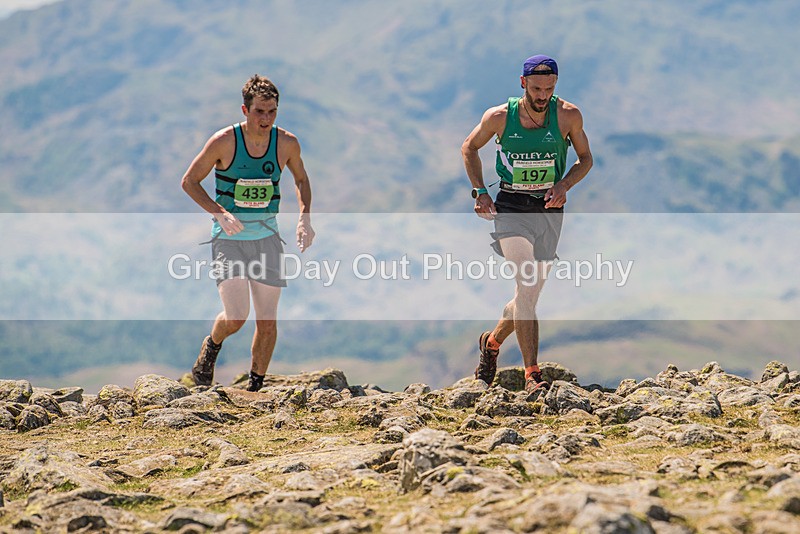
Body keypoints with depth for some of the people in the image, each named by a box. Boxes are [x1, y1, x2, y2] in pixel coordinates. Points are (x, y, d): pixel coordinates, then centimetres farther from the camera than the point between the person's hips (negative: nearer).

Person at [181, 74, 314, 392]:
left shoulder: (287, 144, -4)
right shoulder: (224, 142, -14)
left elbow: (301, 180, 15)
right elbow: (189, 181, -5)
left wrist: (305, 218, -2)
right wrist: (219, 212, -20)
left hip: (266, 238, 3)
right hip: (228, 238, -3)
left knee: (268, 321, 3)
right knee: (235, 318, -15)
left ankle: (255, 387, 22)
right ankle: (211, 348, 20)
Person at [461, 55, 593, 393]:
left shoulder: (569, 116, -7)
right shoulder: (499, 117, -9)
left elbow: (585, 158, 7)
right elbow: (469, 148, 9)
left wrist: (564, 185, -12)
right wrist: (479, 192, -1)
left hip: (549, 210, 3)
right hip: (510, 208, -3)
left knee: (531, 292, 11)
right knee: (527, 284, -20)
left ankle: (492, 342, 40)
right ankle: (532, 373, -20)